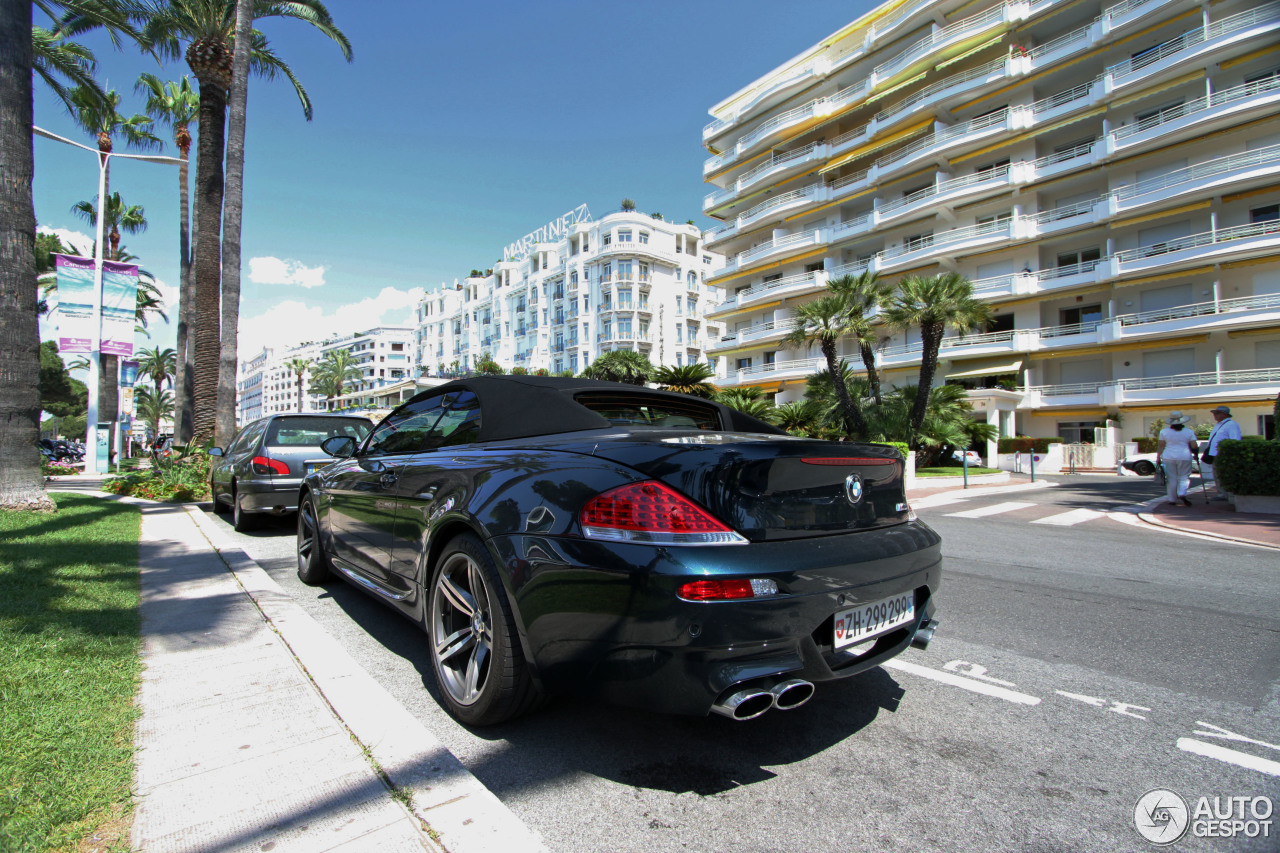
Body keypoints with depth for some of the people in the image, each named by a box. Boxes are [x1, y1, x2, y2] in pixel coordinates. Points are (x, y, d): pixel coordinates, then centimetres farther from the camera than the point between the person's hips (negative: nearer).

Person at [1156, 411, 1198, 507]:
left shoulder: (1164, 432, 0)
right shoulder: (1189, 432, 0)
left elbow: (1161, 446, 0)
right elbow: (1194, 446, -4)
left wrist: (1158, 458, 3)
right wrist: (1194, 454, 14)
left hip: (1168, 457, 0)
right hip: (1185, 457, 0)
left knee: (1171, 479, 6)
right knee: (1183, 477, 9)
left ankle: (1172, 500, 9)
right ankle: (1182, 494, -13)